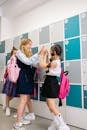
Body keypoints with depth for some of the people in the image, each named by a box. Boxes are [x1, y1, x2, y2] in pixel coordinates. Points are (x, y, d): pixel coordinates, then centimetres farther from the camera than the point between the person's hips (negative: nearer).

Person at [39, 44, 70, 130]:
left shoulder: (54, 62, -20)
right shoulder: (56, 61, 12)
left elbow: (42, 65, -20)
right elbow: (47, 65, 21)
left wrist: (42, 55, -9)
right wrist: (46, 56, 16)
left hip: (51, 83, -11)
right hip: (50, 82, 11)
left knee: (52, 106, -9)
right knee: (49, 104, 17)